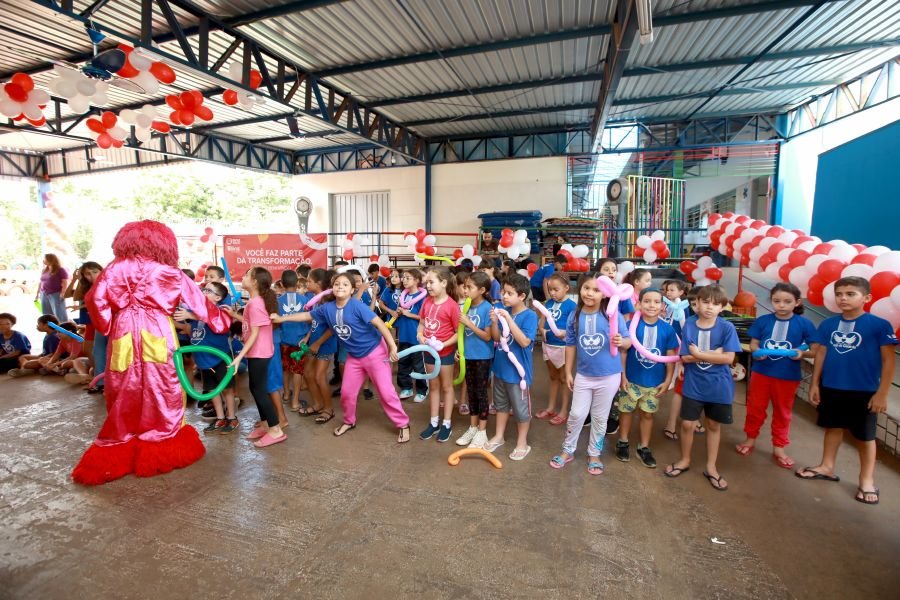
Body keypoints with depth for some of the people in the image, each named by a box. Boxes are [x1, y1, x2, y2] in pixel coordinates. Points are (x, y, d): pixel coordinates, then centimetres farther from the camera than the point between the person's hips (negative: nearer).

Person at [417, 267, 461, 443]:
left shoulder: (452, 305, -19)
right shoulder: (427, 301, -2)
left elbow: (459, 332, -16)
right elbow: (422, 323, 7)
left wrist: (443, 344, -24)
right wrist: (420, 335, -12)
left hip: (446, 352, -5)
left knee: (446, 386, 11)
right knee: (434, 386, 17)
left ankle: (447, 423, 25)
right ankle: (434, 422, 30)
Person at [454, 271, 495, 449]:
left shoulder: (487, 308, -16)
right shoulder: (468, 307, 2)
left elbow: (487, 336, -18)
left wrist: (469, 323, -22)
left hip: (483, 357, -6)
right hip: (469, 355, 6)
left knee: (481, 392, 5)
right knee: (471, 392, 16)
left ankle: (482, 432, 20)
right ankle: (472, 428, 31)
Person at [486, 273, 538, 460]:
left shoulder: (530, 316, -18)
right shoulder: (504, 311, -3)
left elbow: (525, 342, -27)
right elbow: (497, 338, 3)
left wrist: (509, 320, -30)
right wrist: (494, 322, -15)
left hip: (518, 370, -6)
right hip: (501, 367, 6)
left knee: (521, 408, 11)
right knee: (501, 403, 22)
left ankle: (522, 443, 29)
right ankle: (498, 436, 40)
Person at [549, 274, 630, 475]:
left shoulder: (613, 315, -13)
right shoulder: (574, 316, -6)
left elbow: (628, 342, -5)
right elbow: (571, 345, 2)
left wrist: (621, 341, -29)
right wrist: (568, 372, 5)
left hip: (609, 376, -1)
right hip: (583, 375, 1)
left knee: (600, 418, 14)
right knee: (576, 414, 9)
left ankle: (594, 454, 34)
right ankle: (568, 450, 30)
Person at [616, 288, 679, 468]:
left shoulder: (667, 329, -6)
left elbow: (671, 357, 1)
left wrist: (668, 380, -1)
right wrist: (622, 376, -9)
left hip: (655, 381, 2)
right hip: (632, 379, -2)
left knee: (647, 414, 16)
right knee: (626, 411, 13)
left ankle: (644, 447, 32)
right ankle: (623, 442, 32)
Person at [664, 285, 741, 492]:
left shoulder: (727, 328, -10)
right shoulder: (689, 326, -7)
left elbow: (728, 358, -16)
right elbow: (685, 358, -9)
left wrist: (699, 354, -15)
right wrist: (713, 354, -16)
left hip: (718, 385, 0)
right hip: (693, 384, 0)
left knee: (714, 425, 15)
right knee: (687, 424, 6)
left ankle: (711, 467, 32)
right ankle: (685, 460, 30)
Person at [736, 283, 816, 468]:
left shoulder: (804, 324, -8)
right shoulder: (762, 320, -5)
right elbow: (753, 343, 1)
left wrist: (802, 353, -25)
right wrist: (757, 351, -20)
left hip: (788, 376, -1)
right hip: (761, 371, 1)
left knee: (782, 412, 15)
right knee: (755, 407, 13)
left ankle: (779, 447, 30)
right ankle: (750, 439, 31)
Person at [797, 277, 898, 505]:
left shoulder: (880, 325, -10)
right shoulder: (827, 325, -1)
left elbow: (888, 360, -7)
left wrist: (882, 393, -9)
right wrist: (815, 384, 5)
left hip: (864, 392, -3)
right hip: (831, 388, 3)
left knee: (864, 436, 11)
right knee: (833, 427, 17)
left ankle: (867, 480, 26)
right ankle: (826, 467, 31)